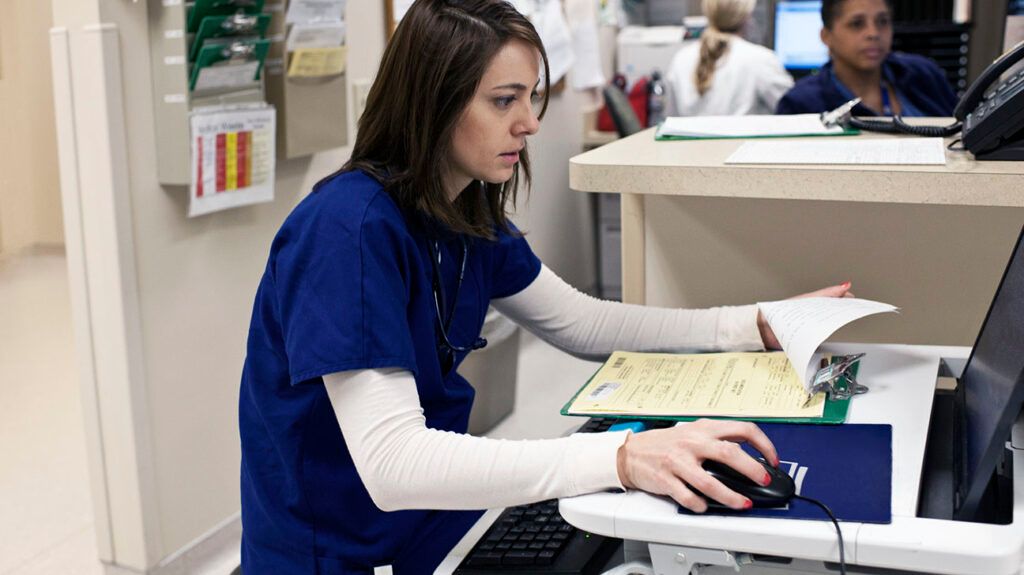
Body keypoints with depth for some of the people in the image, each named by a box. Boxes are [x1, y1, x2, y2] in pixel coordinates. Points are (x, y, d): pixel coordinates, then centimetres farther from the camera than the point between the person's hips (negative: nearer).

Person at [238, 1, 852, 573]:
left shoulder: (470, 214, 1)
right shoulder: (347, 227, -25)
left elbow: (581, 321, 12)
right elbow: (389, 462, -33)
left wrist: (761, 325, 5)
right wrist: (623, 457, -41)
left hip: (437, 510, 7)